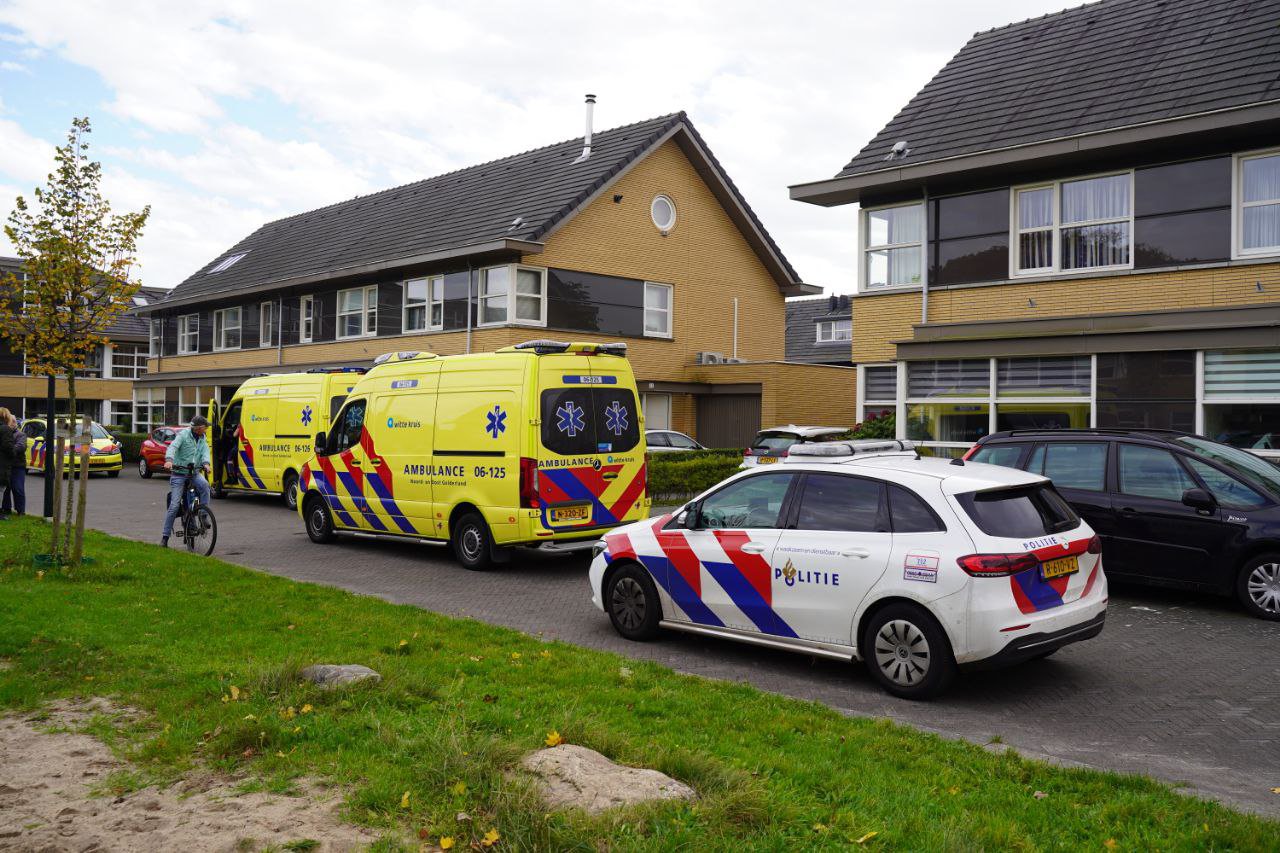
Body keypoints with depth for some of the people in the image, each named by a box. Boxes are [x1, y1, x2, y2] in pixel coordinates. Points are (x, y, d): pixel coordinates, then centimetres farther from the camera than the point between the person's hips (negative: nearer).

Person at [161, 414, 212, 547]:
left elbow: (205, 451, -4)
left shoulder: (202, 438, 8)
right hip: (178, 472, -4)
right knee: (174, 505, -5)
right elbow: (173, 447, -23)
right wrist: (169, 460, -43)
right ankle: (165, 536, 6)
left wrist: (206, 463, -26)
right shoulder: (183, 434, -9)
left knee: (204, 485, -30)